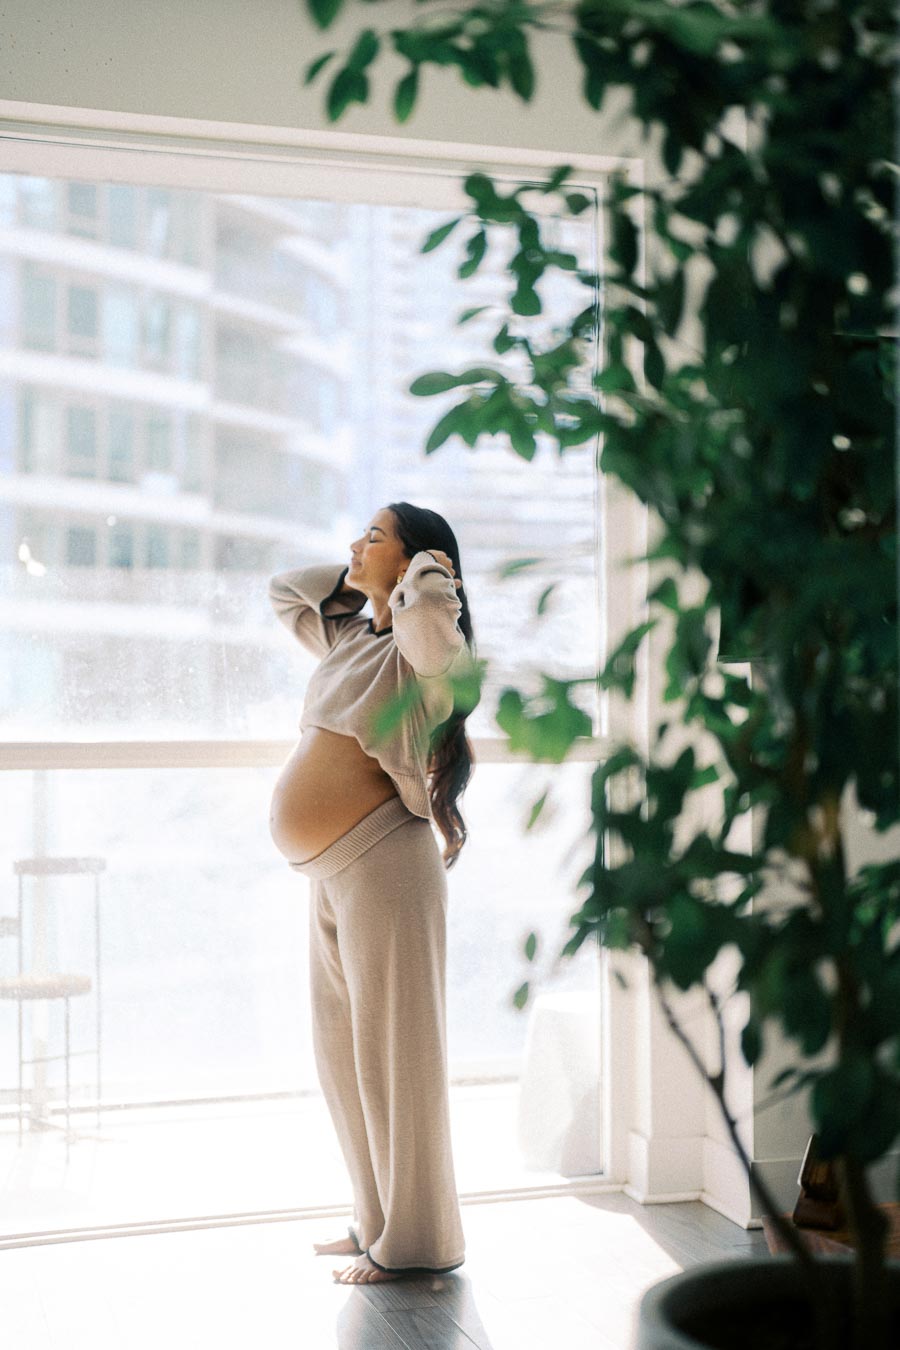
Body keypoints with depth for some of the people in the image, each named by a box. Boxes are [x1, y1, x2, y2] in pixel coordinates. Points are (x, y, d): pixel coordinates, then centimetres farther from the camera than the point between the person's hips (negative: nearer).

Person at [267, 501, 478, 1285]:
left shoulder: (422, 650, -10)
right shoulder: (350, 638, 16)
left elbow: (432, 618, -35)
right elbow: (283, 592, 33)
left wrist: (427, 572, -12)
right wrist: (361, 575, 18)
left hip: (381, 862, -9)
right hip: (332, 871, 9)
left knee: (393, 1051, -3)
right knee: (342, 1054, 15)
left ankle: (416, 1242, 8)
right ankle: (377, 1221, 27)